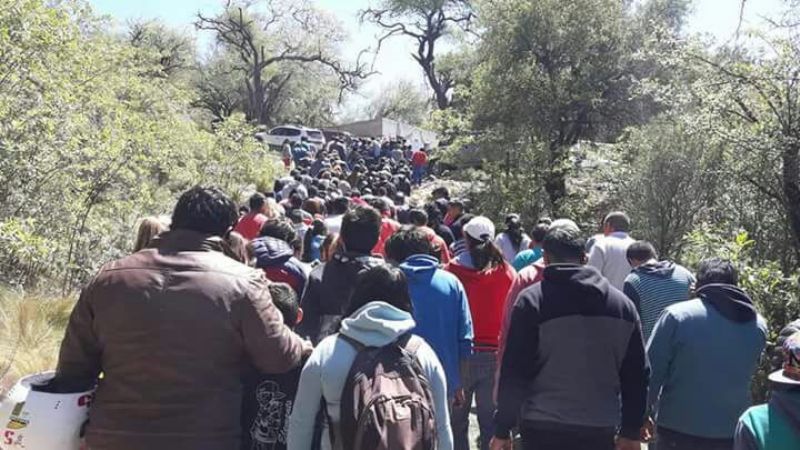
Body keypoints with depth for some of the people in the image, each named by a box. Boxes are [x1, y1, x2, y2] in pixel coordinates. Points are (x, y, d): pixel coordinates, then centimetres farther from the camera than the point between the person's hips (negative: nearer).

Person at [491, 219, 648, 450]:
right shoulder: (622, 303, 6)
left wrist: (503, 429, 1)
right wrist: (631, 431, 18)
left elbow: (513, 374, -8)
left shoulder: (531, 301, -7)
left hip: (543, 430, -3)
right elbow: (636, 375, 10)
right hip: (600, 429, 3)